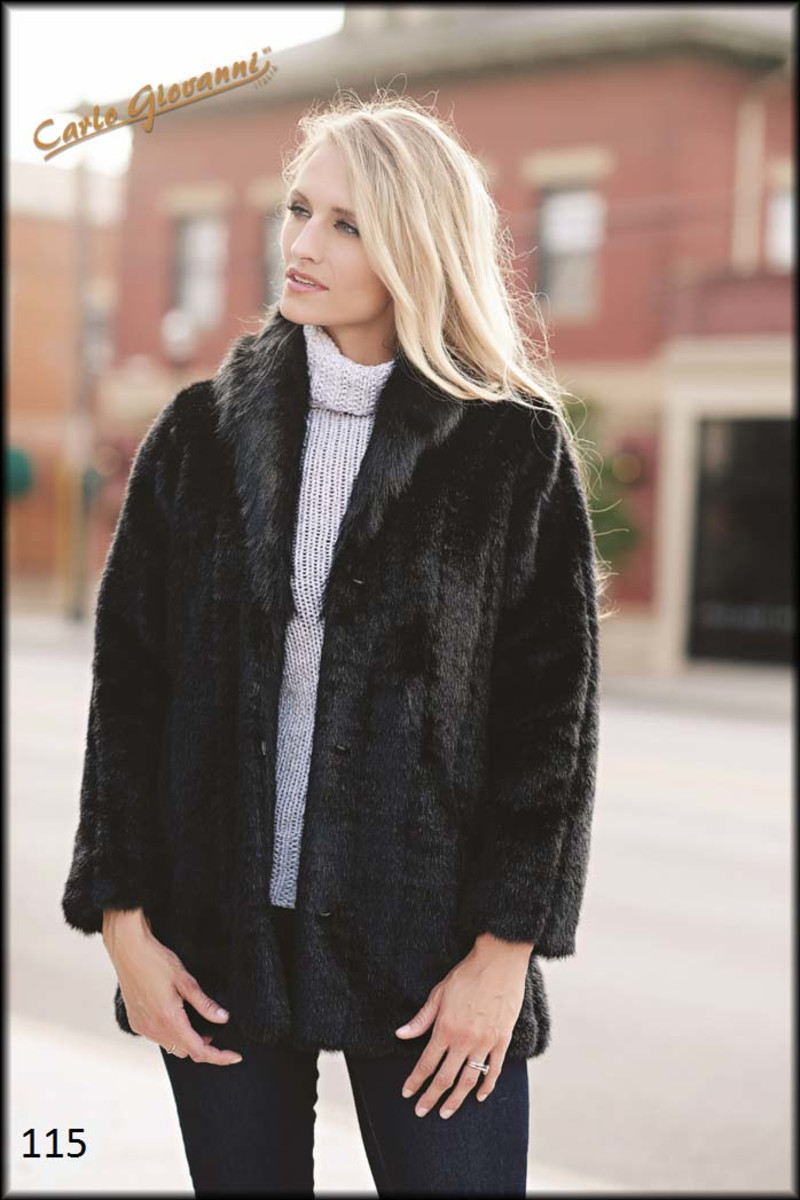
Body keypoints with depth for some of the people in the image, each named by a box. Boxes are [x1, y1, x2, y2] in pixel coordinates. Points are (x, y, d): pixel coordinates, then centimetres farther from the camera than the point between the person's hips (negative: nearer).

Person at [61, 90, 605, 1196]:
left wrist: (504, 950, -8)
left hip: (428, 945, -2)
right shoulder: (201, 432, 4)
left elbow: (554, 709, -3)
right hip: (218, 943, 2)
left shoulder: (517, 449, -3)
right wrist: (125, 923, -2)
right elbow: (127, 684, 3)